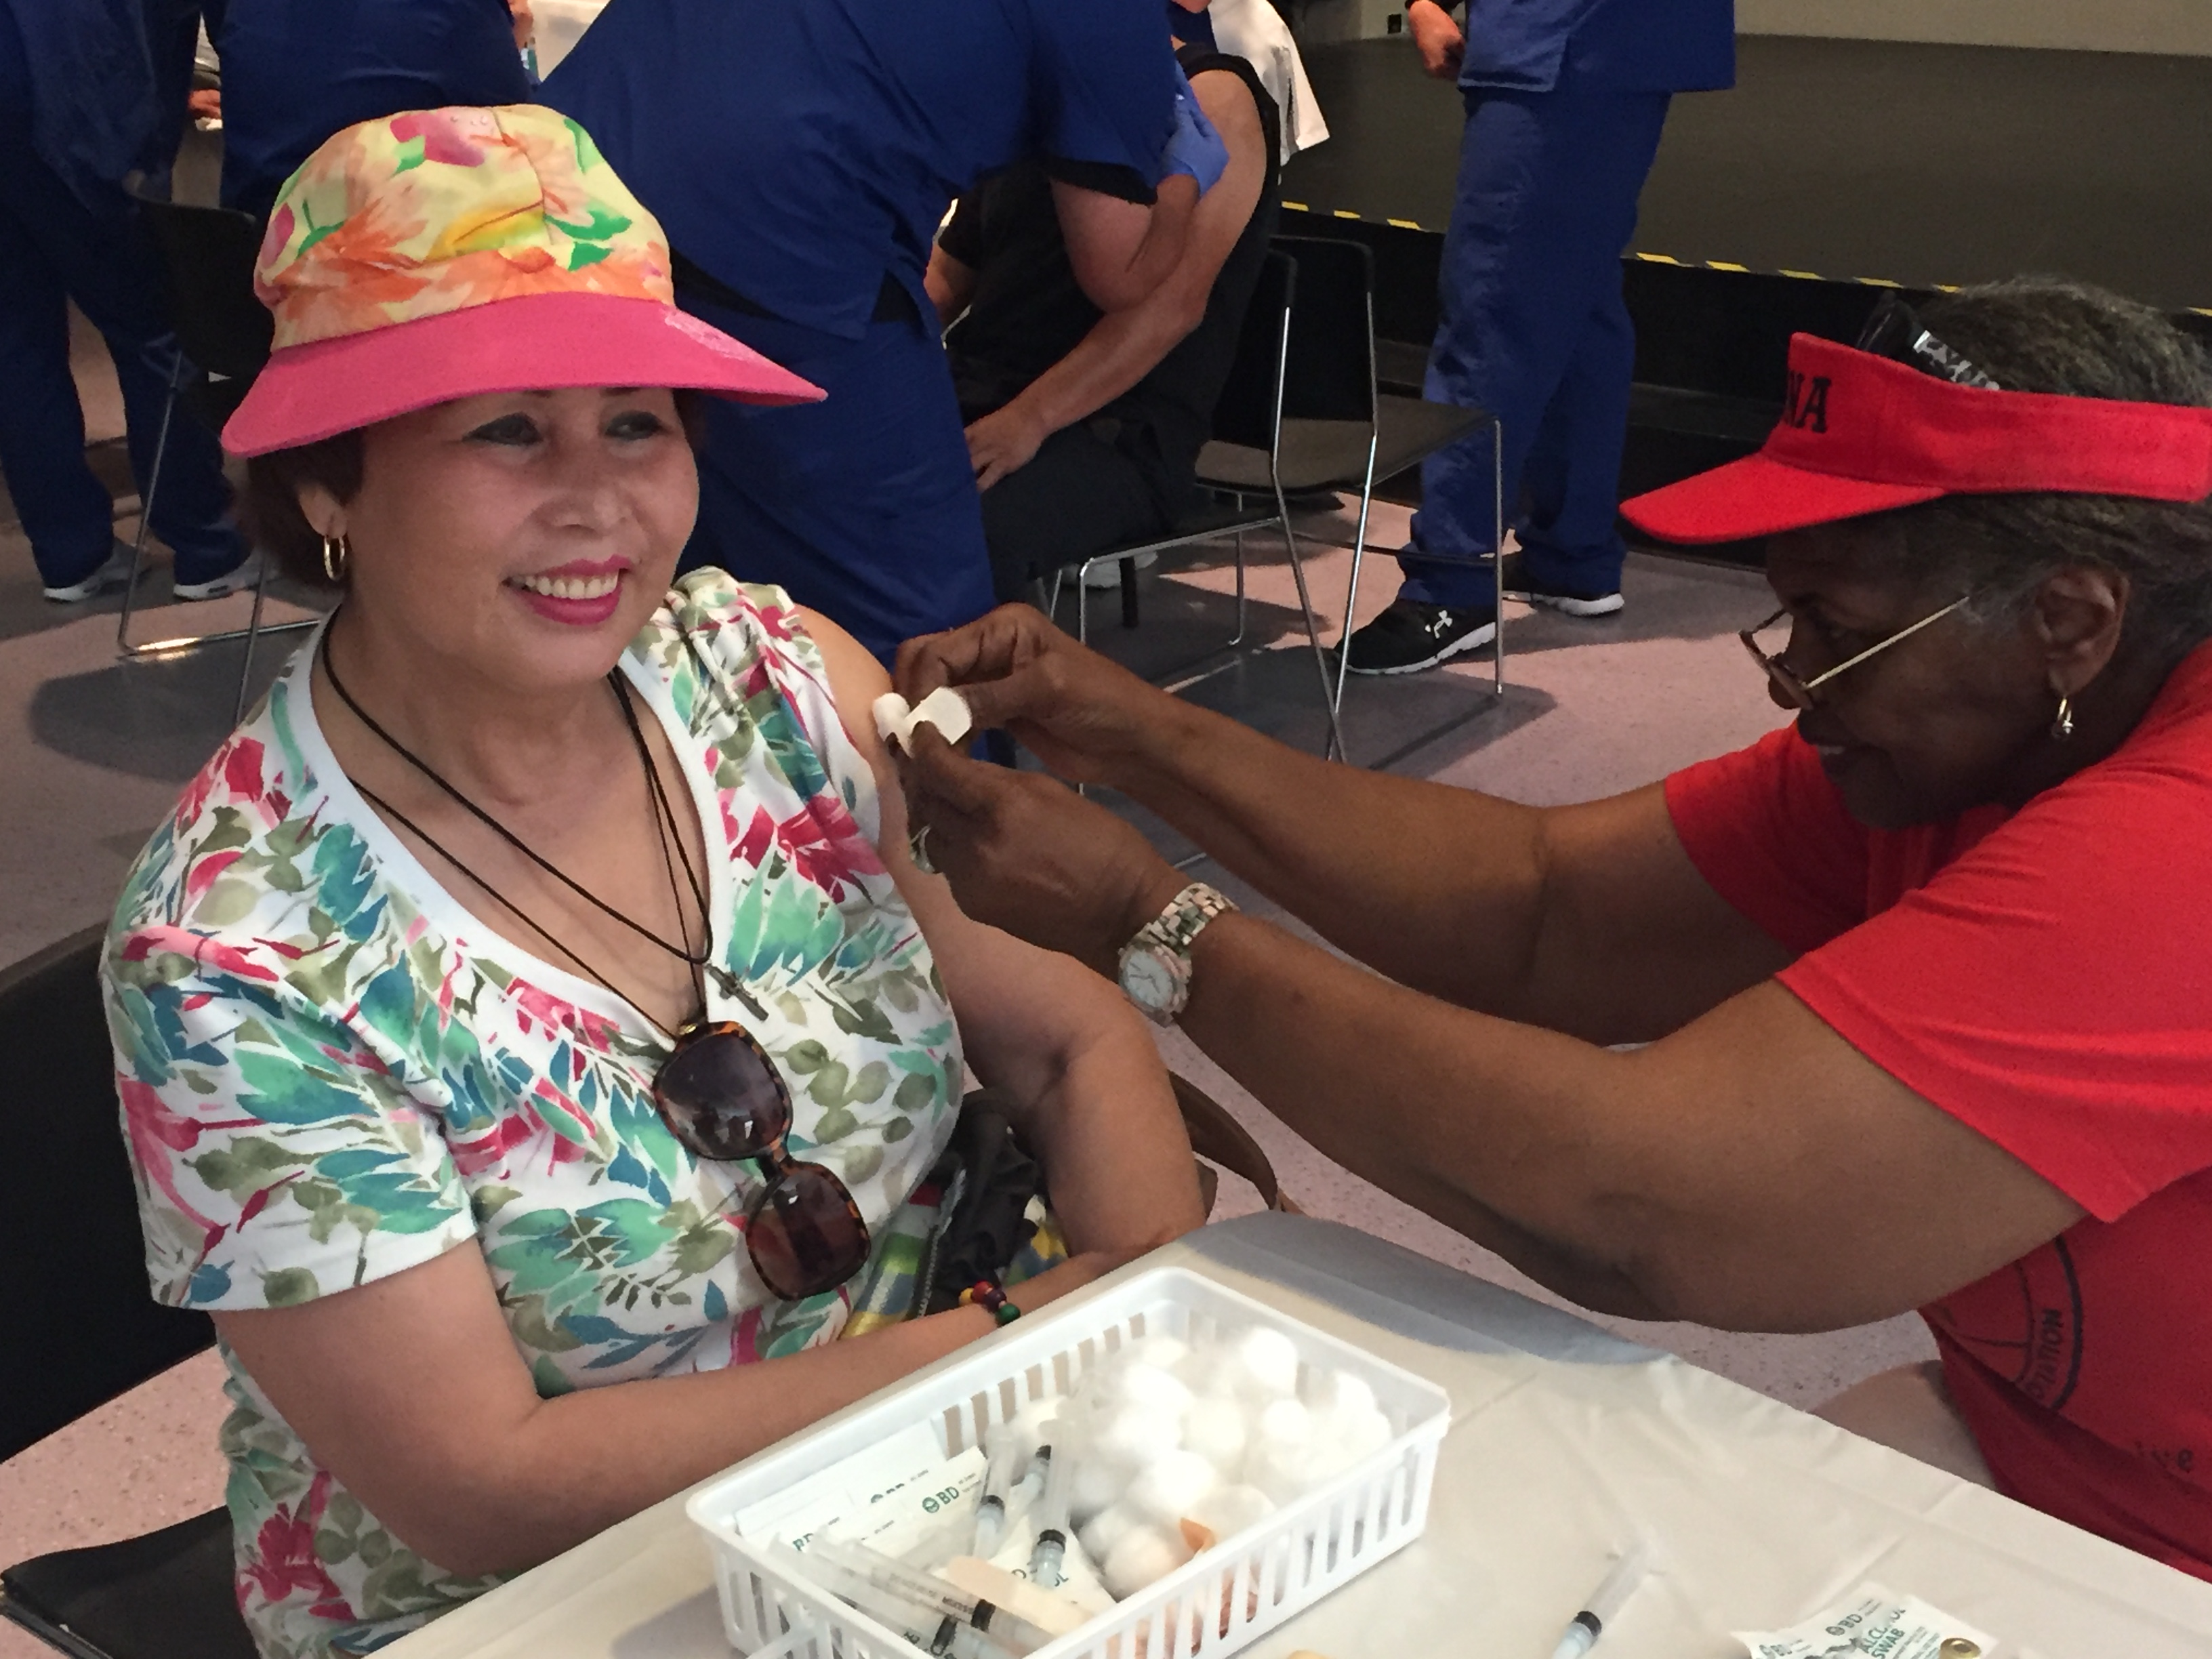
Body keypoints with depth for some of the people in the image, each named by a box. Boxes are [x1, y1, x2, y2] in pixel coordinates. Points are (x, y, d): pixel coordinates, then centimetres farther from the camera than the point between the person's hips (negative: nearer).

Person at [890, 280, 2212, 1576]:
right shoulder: (1974, 739, -4)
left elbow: (1634, 1208, -34)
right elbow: (1541, 909, -4)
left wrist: (1148, 925, -24)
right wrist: (1144, 740, -12)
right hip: (2012, 1446, 6)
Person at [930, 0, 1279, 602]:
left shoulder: (1209, 96, -1)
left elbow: (1173, 302, -15)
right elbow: (945, 278, 25)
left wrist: (1031, 418, -24)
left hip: (1110, 433, -7)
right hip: (966, 393, 7)